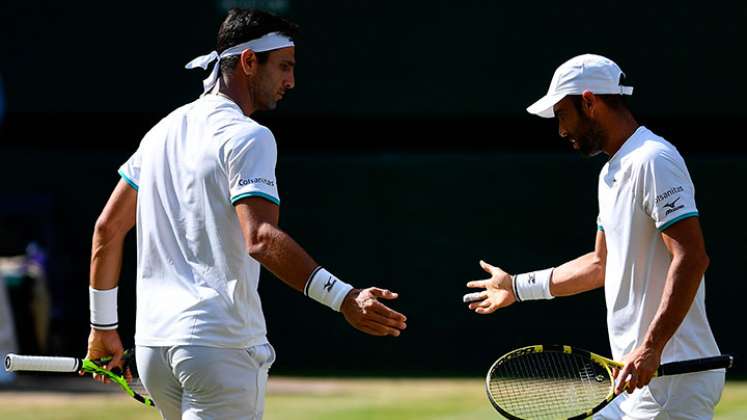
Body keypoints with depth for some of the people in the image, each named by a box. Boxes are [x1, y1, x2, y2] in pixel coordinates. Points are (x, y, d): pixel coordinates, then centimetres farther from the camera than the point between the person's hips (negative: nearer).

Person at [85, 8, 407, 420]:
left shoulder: (164, 131, 16)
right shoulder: (247, 137, -10)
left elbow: (108, 226, 19)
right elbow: (261, 239, -24)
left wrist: (103, 326, 25)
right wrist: (343, 298, -32)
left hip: (152, 343, 8)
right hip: (221, 346, -8)